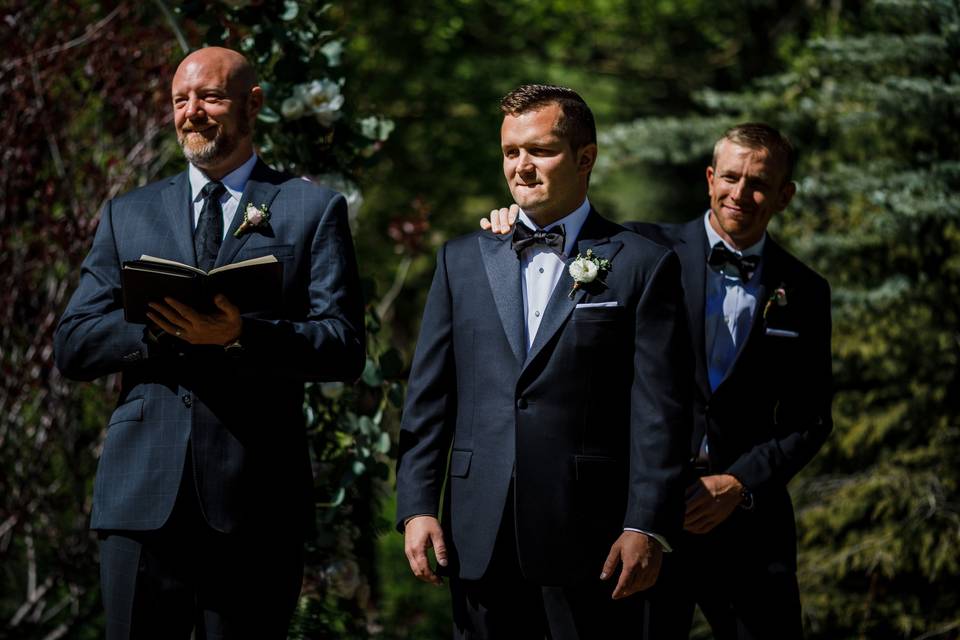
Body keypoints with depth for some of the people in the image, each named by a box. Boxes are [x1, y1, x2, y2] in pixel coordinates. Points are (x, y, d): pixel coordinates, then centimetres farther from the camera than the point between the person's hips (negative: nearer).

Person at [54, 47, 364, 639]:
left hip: (254, 499, -2)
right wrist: (159, 323, -9)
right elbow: (73, 347, 10)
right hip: (144, 493, 2)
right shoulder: (128, 214, 17)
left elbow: (345, 349, -2)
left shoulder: (313, 209, 8)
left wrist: (241, 335, -19)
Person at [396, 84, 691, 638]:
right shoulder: (462, 260, 13)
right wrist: (417, 506, 2)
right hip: (479, 540, 3)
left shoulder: (644, 266, 2)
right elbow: (428, 397, 11)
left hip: (587, 541, -3)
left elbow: (659, 410, -3)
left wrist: (647, 527, -11)